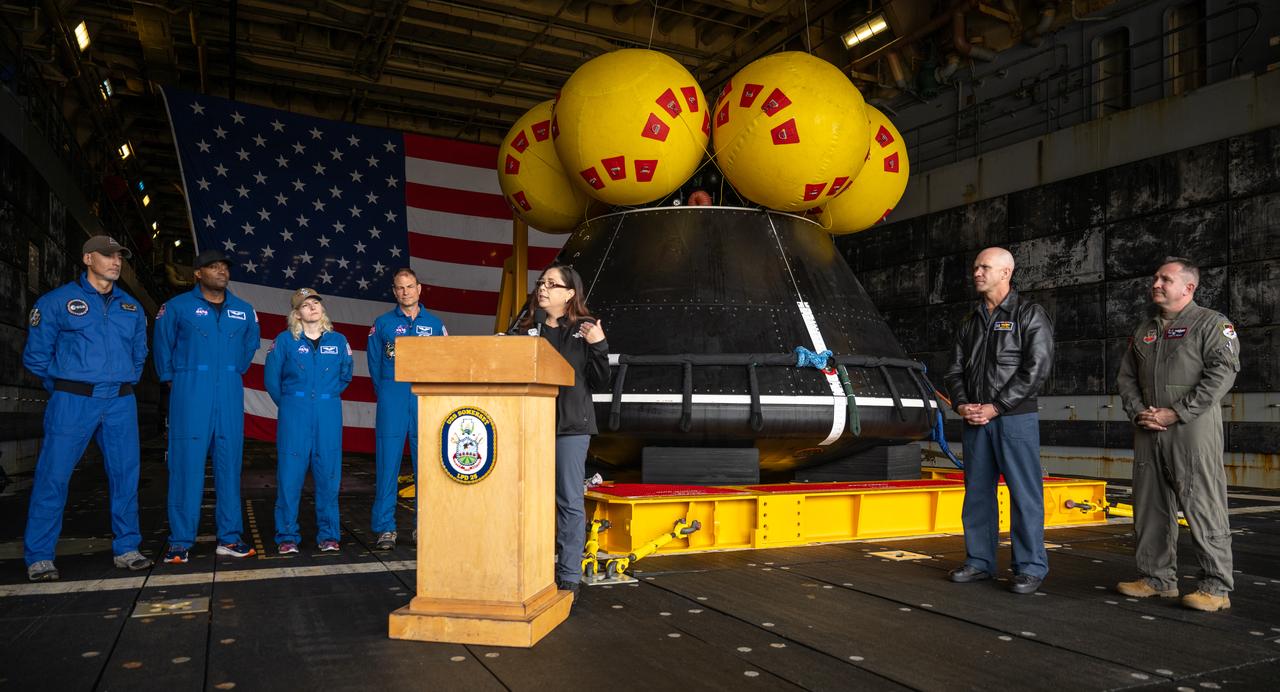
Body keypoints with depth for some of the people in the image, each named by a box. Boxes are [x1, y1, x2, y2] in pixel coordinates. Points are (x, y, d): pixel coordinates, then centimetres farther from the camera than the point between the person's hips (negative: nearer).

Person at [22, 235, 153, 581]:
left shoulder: (132, 307, 14)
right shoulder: (57, 301, 2)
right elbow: (36, 354, 5)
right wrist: (62, 386, 8)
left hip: (120, 403, 4)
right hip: (73, 402, -4)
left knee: (125, 474, 5)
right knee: (53, 475, -3)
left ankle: (126, 548, 15)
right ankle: (39, 557, 7)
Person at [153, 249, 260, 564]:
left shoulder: (245, 311, 10)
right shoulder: (177, 307, 0)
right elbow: (163, 346, 12)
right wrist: (172, 381, 13)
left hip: (230, 395, 3)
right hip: (190, 394, -3)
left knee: (230, 463, 4)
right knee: (186, 463, -4)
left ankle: (229, 538, 11)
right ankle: (180, 541, 3)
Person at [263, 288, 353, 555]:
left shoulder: (338, 340, 8)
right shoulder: (285, 340, 3)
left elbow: (345, 375, 18)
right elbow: (271, 378, 8)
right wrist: (287, 403, 11)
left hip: (328, 415, 2)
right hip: (294, 415, -1)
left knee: (328, 473, 3)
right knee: (290, 472, -2)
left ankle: (328, 534, 12)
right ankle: (287, 536, 7)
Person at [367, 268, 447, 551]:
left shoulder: (434, 323, 10)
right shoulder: (383, 323, 7)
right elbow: (374, 363, 10)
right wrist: (385, 393, 8)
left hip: (426, 399, 1)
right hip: (392, 398, -1)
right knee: (388, 460, -4)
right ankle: (385, 527, 1)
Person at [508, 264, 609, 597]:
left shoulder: (584, 329, 2)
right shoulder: (525, 326, 11)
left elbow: (598, 381, 0)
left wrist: (598, 346, -14)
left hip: (570, 425, -3)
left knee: (569, 500, 2)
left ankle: (570, 575, 11)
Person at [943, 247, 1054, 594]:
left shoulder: (1030, 315, -2)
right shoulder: (970, 322, 16)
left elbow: (1036, 368, -11)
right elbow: (955, 369, 15)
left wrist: (995, 407, -15)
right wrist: (962, 404, -5)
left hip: (1015, 418, -6)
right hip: (975, 421, 6)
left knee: (1024, 493, -2)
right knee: (977, 491, 9)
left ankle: (1030, 568, 7)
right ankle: (979, 562, 18)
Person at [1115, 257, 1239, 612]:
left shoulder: (1212, 323, 0)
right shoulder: (1143, 331, 19)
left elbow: (1222, 373, -11)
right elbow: (1126, 376, 19)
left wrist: (1175, 413, -15)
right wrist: (1138, 412, 0)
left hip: (1192, 427, -6)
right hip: (1148, 430, 7)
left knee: (1202, 506, -7)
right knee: (1150, 506, 9)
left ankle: (1216, 586, 1)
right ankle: (1158, 578, 18)